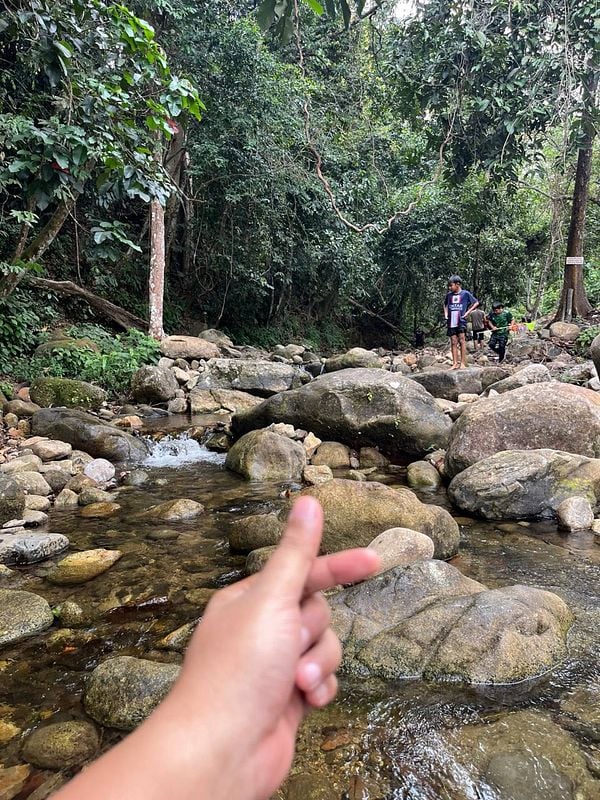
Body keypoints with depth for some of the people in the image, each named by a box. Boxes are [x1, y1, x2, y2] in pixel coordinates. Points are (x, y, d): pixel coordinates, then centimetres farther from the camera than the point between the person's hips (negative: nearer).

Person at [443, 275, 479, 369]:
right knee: (453, 342, 4)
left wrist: (467, 312, -1)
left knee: (462, 340, -7)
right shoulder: (449, 295, 9)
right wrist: (446, 313, 12)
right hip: (451, 321, 4)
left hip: (461, 320, -4)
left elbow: (476, 302, 6)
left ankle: (463, 363, -4)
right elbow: (445, 304, 28)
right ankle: (455, 363, 7)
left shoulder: (465, 293, -2)